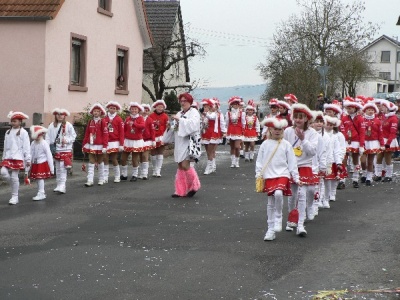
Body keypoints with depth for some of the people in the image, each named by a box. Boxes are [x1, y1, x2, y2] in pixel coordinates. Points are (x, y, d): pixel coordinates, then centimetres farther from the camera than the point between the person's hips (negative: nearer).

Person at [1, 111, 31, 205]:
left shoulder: (23, 132, -4)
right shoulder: (8, 132, 13)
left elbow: (26, 147, -5)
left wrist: (28, 159, -8)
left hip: (18, 157, -5)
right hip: (8, 157, 5)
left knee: (14, 177, -5)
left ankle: (14, 197, 6)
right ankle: (15, 185, 15)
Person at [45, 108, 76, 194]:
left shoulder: (68, 125, -3)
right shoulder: (52, 125, 4)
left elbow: (73, 136, 1)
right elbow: (48, 136, 4)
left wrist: (67, 140, -14)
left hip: (65, 149, -4)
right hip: (56, 149, 4)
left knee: (63, 168, -10)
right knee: (58, 168, 11)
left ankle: (62, 186, -13)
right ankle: (59, 185, 20)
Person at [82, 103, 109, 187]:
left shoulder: (102, 121, -6)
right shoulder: (90, 122, 8)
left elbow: (105, 134, -11)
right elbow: (87, 134, 10)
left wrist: (105, 146, -16)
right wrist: (84, 144, 7)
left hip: (99, 146, -3)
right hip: (91, 145, 3)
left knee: (100, 162, 9)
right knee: (91, 163, -2)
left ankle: (101, 180, 20)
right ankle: (90, 180, -6)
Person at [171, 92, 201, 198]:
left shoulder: (194, 112, -4)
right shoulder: (179, 114, 17)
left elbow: (193, 124, -23)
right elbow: (175, 128, 19)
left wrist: (179, 120, -24)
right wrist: (171, 126, -2)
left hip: (189, 141, -7)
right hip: (180, 142, 7)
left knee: (185, 165, -16)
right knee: (180, 166, 5)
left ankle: (194, 186, 5)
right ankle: (181, 191, 9)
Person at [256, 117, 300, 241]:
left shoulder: (286, 144, 0)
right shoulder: (265, 144, 4)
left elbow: (292, 162, 2)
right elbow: (259, 161, 8)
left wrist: (296, 178, 1)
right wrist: (258, 175, 2)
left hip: (283, 174, -2)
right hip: (269, 176, 2)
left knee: (278, 194, -29)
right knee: (270, 203, 7)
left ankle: (278, 218, -7)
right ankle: (270, 229, 16)